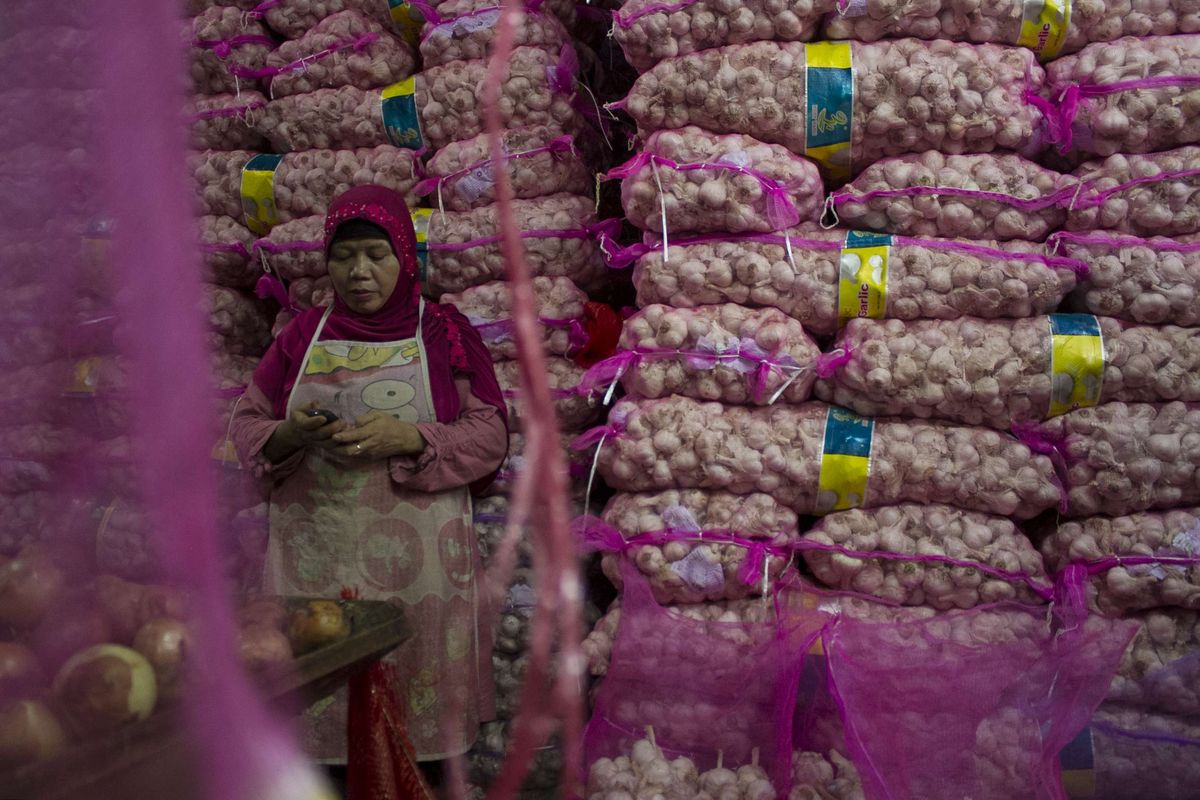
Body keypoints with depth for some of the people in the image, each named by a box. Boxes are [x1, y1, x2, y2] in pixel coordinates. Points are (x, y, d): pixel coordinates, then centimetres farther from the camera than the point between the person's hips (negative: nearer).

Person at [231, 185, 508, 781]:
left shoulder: (445, 334, 3)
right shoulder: (302, 335, 9)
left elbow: (490, 436, -2)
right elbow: (245, 426, 10)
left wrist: (407, 437, -17)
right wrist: (292, 434, -12)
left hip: (414, 562, -2)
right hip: (316, 560, 2)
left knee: (416, 693, 2)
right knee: (324, 693, 6)